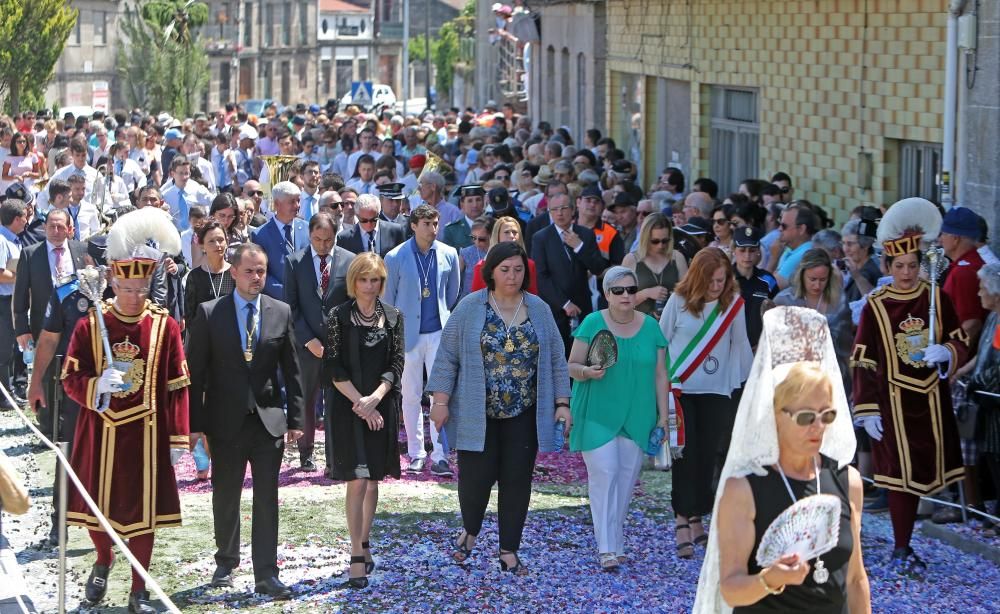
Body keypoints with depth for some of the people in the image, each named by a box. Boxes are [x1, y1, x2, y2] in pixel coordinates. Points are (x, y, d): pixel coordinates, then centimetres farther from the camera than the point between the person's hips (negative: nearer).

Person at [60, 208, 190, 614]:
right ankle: (103, 561, 40)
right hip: (100, 431, 1)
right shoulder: (91, 325, -3)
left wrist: (178, 438, -3)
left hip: (145, 435, -1)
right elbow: (70, 379, -3)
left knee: (143, 509, 5)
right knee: (96, 504, 9)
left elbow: (177, 386, -1)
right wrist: (98, 385, -25)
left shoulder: (165, 326, -4)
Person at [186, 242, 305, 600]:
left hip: (269, 419, 1)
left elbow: (291, 370, 7)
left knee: (267, 498, -1)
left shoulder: (281, 313, 3)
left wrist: (294, 418, 3)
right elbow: (196, 373, -3)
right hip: (226, 421, 0)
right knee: (225, 496, 12)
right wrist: (196, 424, -6)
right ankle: (226, 561, 31)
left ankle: (266, 574, 3)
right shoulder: (209, 314, -3)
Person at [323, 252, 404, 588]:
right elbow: (334, 368, -6)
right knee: (357, 481, -9)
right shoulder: (338, 317, -2)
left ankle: (364, 543, 25)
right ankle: (357, 557, -8)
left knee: (373, 480, 11)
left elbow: (396, 364, 1)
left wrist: (375, 399, -13)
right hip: (349, 407, -3)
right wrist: (360, 403, -13)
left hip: (382, 407, 3)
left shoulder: (393, 317, 6)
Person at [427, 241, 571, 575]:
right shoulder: (470, 308, -3)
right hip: (477, 414, -2)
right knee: (477, 476, -3)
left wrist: (561, 402, 2)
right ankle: (470, 530, 27)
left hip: (523, 415, 2)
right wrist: (441, 401, -7)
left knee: (517, 481, 3)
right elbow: (447, 356, -2)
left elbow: (556, 360, 8)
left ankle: (509, 551, 15)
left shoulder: (539, 310, 5)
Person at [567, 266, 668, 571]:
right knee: (604, 474, -10)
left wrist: (663, 417, 5)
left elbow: (660, 375, 8)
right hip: (598, 415, -3)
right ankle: (607, 548, -9)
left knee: (626, 477, 6)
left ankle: (615, 541, 20)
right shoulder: (592, 323, -3)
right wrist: (587, 371, -23)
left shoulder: (650, 327, 5)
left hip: (636, 416, 3)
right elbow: (572, 366, -1)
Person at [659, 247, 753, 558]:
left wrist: (744, 380, 8)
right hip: (680, 389, -1)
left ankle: (696, 520, 16)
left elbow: (739, 344, 8)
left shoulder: (733, 304, -1)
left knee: (707, 457, 4)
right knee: (685, 456, -4)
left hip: (716, 392, 2)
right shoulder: (679, 300, -5)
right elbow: (661, 341, 2)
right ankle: (682, 524, -1)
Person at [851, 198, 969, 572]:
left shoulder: (937, 299, 2)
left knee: (922, 471, 7)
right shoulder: (874, 307, -5)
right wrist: (867, 411, -8)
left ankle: (904, 544, 22)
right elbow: (863, 363, -4)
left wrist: (945, 352, -18)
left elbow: (961, 345, 5)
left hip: (931, 401, 3)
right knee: (902, 474, -3)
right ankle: (901, 550, 8)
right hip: (894, 403, -3)